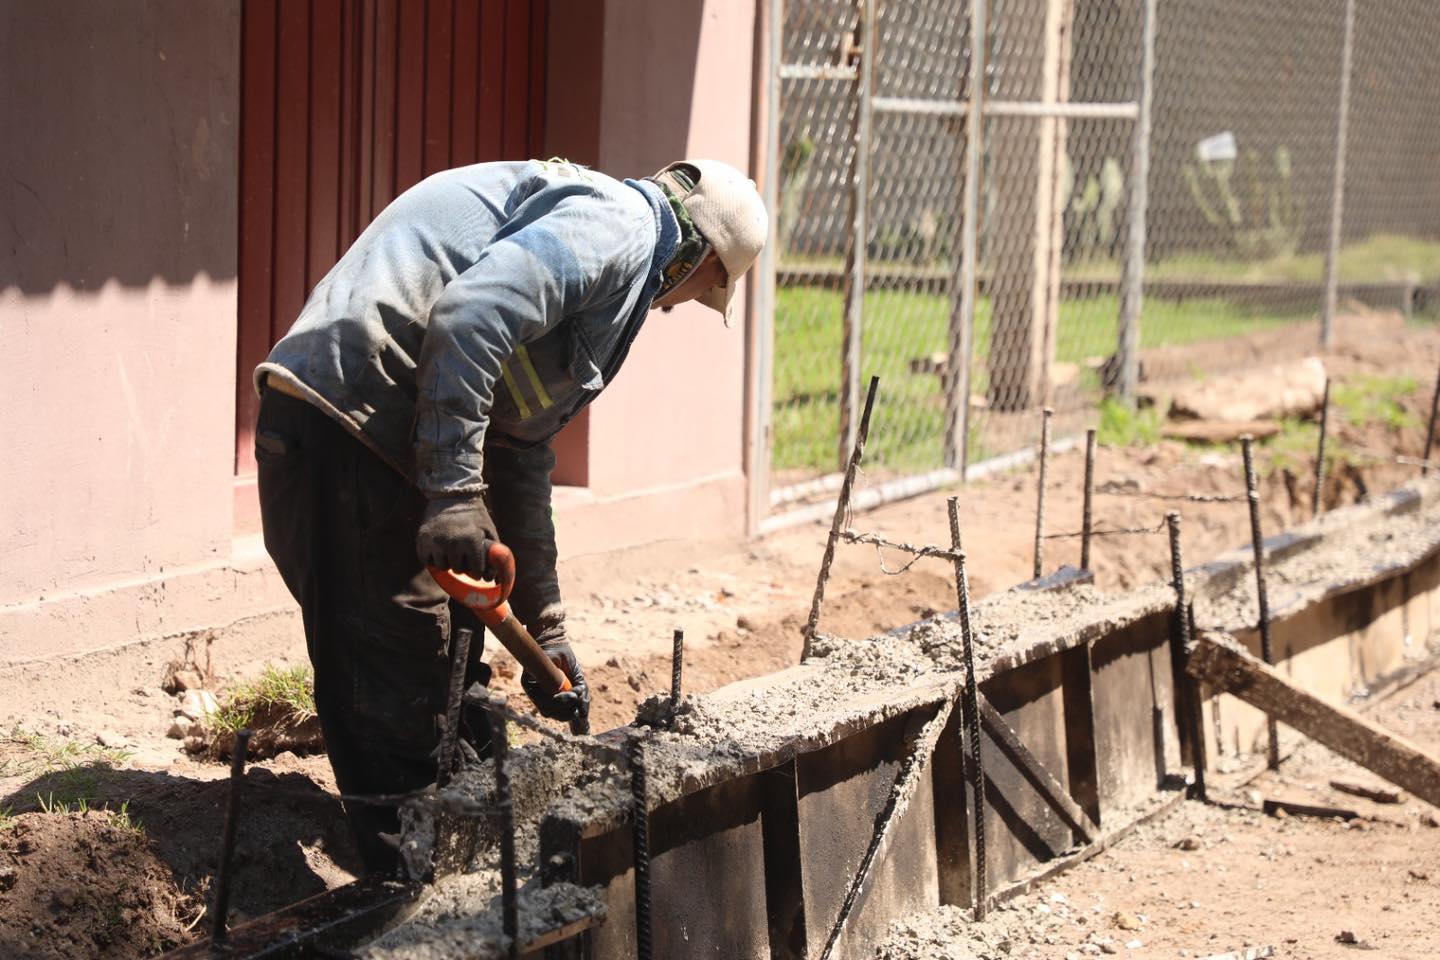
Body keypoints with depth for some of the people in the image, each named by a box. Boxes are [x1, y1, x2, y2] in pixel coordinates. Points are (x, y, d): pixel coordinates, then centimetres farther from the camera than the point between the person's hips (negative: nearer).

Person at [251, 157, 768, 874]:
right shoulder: (619, 220, -4)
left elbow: (521, 454, 32)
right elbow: (471, 313, -23)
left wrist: (544, 630, 33)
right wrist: (454, 492, -24)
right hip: (345, 430, -11)